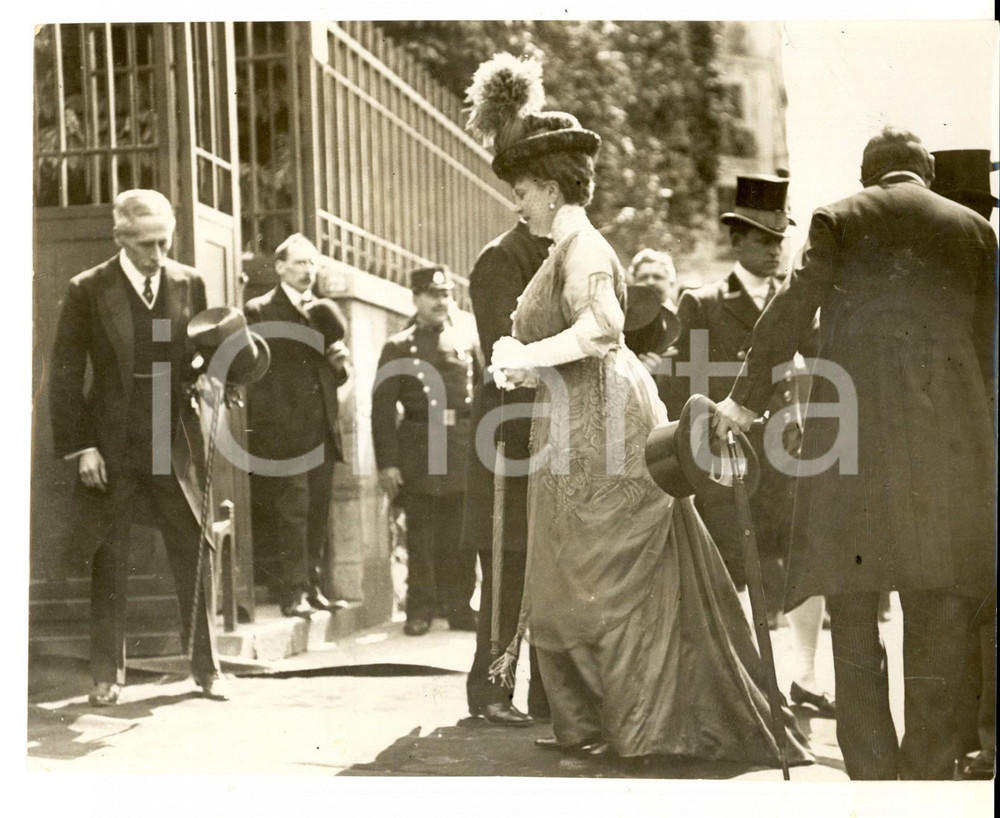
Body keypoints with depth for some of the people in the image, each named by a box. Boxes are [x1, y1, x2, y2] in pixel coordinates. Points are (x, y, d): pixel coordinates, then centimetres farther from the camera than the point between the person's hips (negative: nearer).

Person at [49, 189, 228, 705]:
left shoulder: (189, 285, 4)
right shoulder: (88, 291, -3)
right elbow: (66, 374, -3)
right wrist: (80, 448, -9)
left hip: (172, 445, 2)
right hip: (111, 448, -2)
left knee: (193, 557, 3)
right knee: (109, 565, 6)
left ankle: (205, 667, 14)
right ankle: (107, 675, 16)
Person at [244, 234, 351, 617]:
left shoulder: (327, 312, 17)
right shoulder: (259, 311, -2)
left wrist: (341, 362, 1)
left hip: (322, 431, 6)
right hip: (282, 432, -6)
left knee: (318, 514, 9)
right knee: (290, 512, -7)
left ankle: (313, 588, 17)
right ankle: (292, 593, -3)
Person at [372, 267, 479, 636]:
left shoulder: (467, 344, 13)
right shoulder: (399, 347, 3)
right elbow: (382, 407, -1)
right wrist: (386, 463, -8)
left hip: (464, 449, 3)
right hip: (419, 449, -2)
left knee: (461, 535, 5)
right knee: (421, 534, 1)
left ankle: (459, 606, 13)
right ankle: (420, 610, 9)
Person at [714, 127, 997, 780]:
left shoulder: (838, 219, 9)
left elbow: (790, 311, 0)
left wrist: (747, 398, 6)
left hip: (854, 428, -1)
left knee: (853, 614, 5)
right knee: (938, 621, 6)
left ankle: (871, 770, 5)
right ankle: (931, 768, 8)